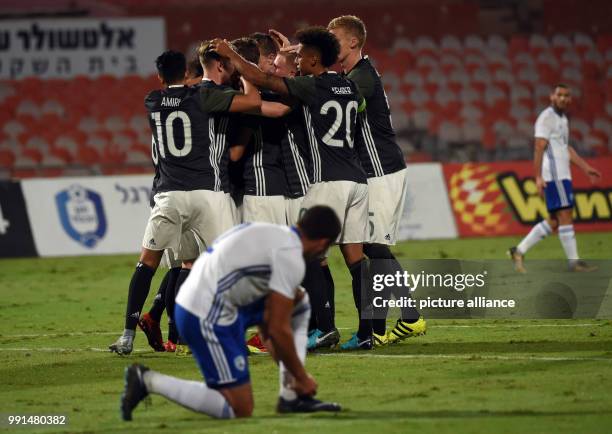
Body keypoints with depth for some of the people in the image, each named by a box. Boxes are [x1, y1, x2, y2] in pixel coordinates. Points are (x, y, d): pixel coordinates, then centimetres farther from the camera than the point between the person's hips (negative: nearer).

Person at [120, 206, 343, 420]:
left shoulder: (272, 234, 17)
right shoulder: (290, 257, -12)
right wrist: (302, 378, 1)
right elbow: (278, 330, -12)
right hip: (208, 317, -10)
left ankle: (291, 397, 12)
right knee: (240, 410, -4)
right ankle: (148, 380, -5)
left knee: (298, 302, 16)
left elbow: (267, 322, 26)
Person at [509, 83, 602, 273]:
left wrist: (586, 168, 25)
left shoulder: (562, 119, 21)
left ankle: (519, 251, 11)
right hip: (553, 176, -10)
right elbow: (539, 148, -15)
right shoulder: (547, 118, -9)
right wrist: (538, 177, -22)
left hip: (563, 175, 10)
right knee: (565, 216, -8)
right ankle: (574, 262, -6)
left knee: (554, 221, 9)